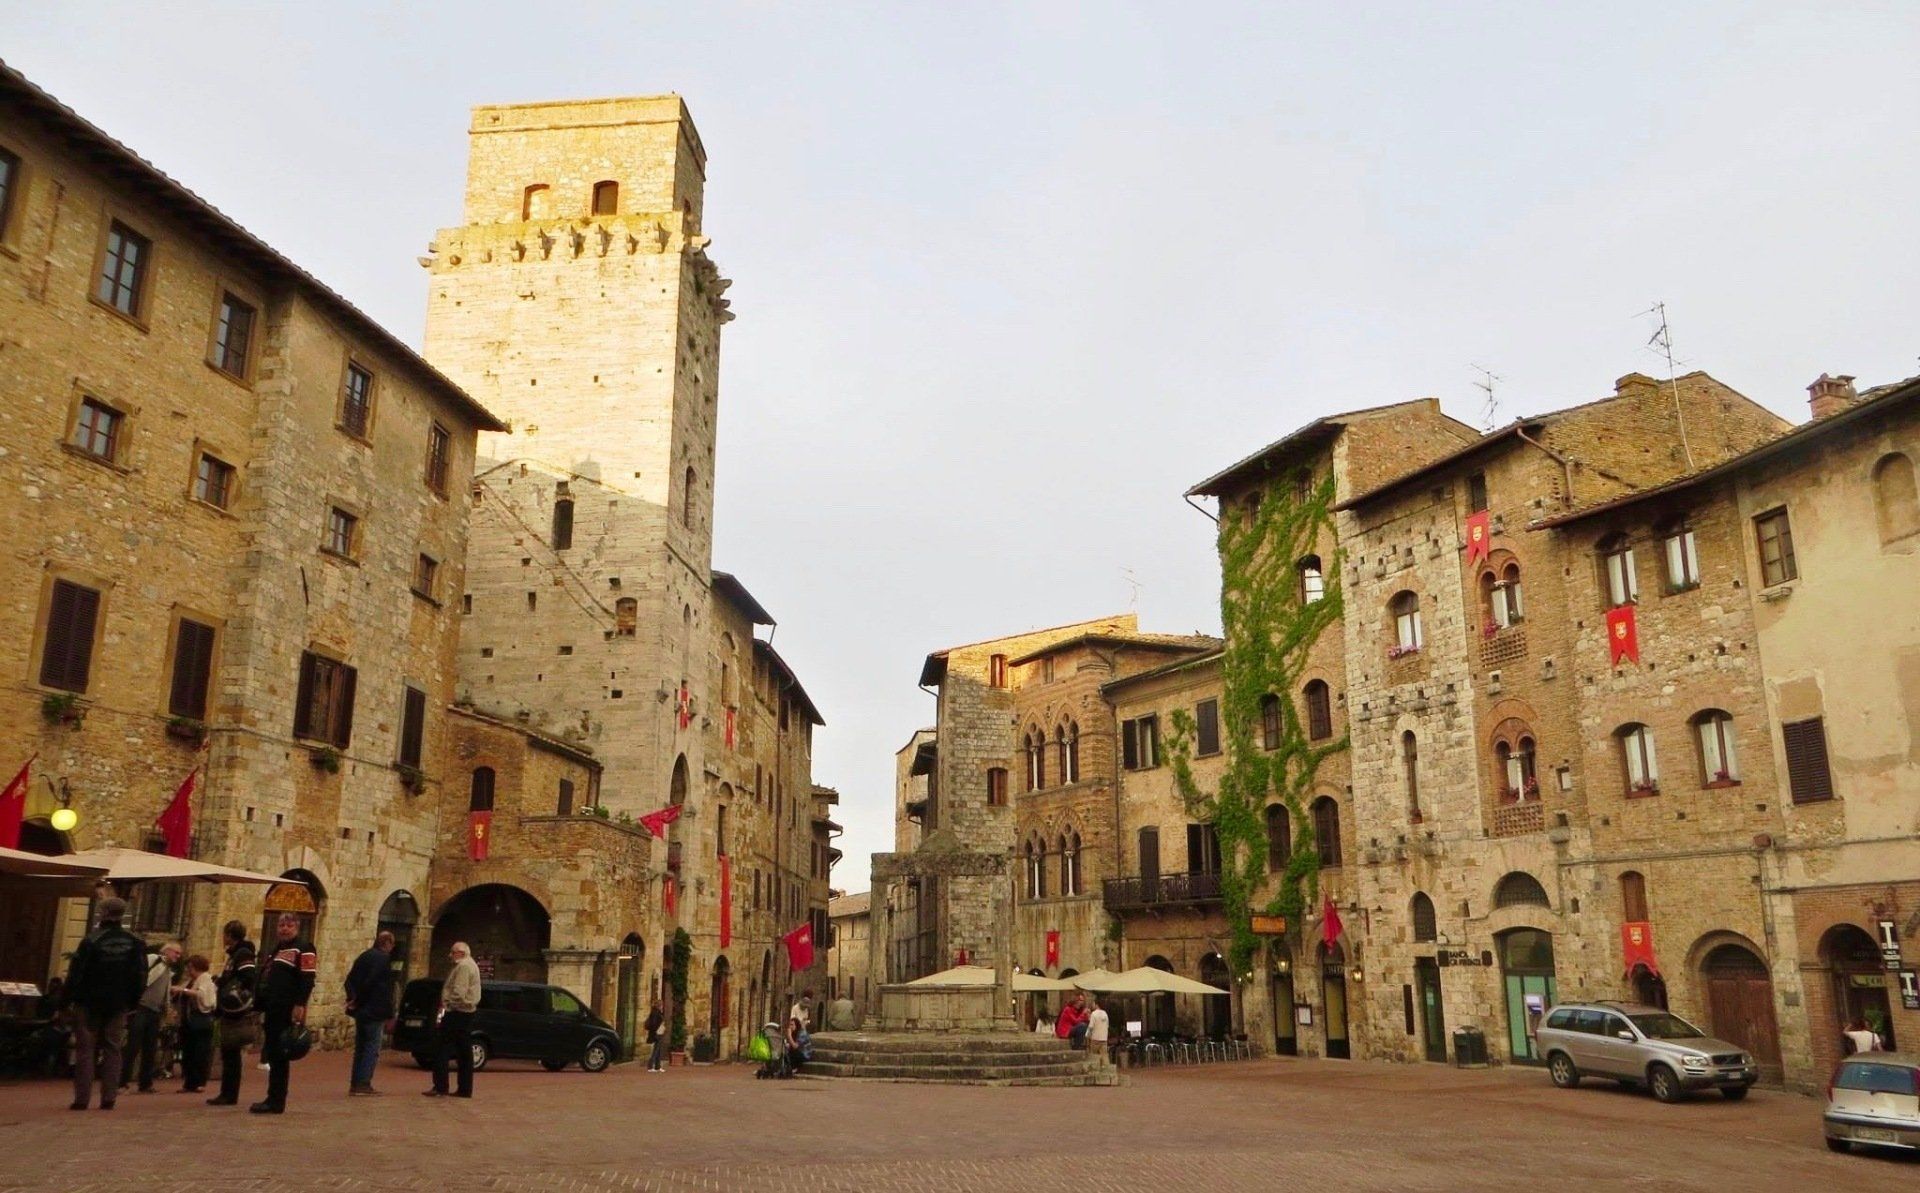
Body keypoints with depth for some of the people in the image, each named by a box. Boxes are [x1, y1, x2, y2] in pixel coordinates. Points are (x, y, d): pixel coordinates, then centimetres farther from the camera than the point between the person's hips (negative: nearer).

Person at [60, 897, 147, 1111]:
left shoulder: (91, 941, -11)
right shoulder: (135, 944, 1)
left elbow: (75, 974, -10)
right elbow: (141, 977, 4)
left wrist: (65, 1001, 1)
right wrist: (132, 1003, 13)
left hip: (89, 1004, -3)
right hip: (119, 1005, 3)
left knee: (85, 1049, 4)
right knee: (113, 1050, 7)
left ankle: (82, 1099, 1)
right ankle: (109, 1098, 3)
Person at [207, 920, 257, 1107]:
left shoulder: (243, 954, -12)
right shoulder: (234, 954, 19)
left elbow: (250, 978, -24)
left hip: (238, 1014, -10)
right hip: (230, 1014, 10)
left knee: (231, 1055, -6)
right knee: (229, 1054, 11)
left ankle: (229, 1095, -3)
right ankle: (227, 1094, 16)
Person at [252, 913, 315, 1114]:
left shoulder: (303, 948, -6)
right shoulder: (276, 950, 22)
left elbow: (307, 980, -15)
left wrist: (300, 1005, -22)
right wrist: (261, 1007, 23)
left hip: (288, 1012, -9)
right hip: (273, 1011, 9)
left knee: (279, 1056, -7)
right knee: (272, 1054, 11)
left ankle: (276, 1102, -2)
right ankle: (274, 1100, 18)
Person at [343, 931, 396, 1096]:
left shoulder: (363, 957, 15)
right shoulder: (383, 958, -12)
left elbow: (350, 980, 12)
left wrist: (353, 998, 2)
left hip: (360, 1010, 8)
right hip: (374, 1011, -8)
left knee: (360, 1048, 14)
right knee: (372, 1048, -3)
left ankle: (355, 1084, 15)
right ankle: (363, 1084, -7)